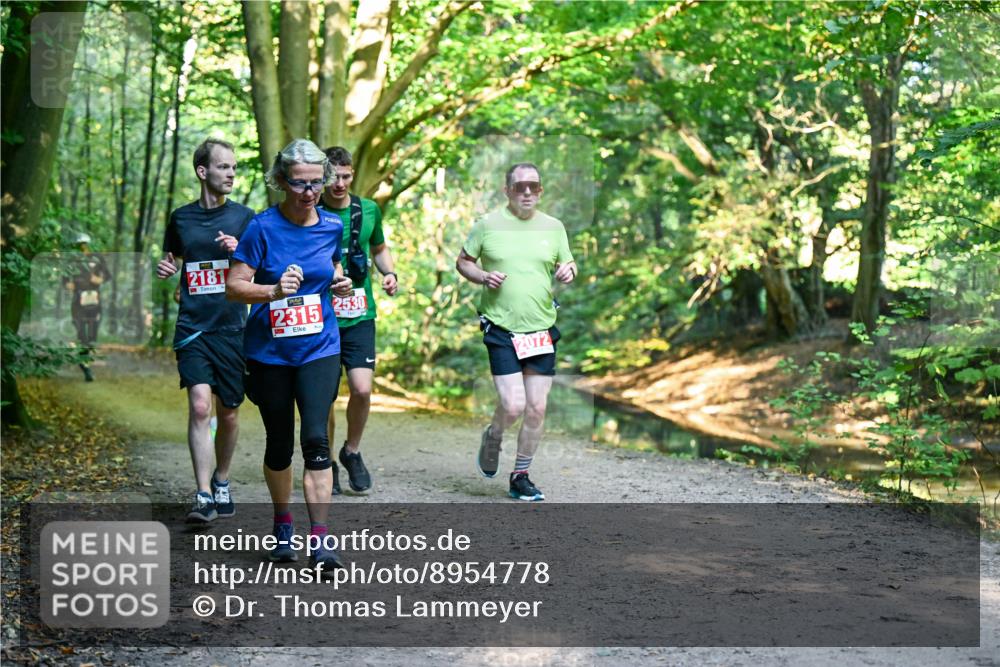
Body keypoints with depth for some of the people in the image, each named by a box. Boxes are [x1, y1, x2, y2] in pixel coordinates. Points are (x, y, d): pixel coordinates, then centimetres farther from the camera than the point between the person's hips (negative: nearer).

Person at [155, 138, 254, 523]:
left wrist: (240, 251, -16)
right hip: (192, 328, 0)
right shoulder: (181, 218, 8)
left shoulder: (244, 217, 4)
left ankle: (222, 481, 30)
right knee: (200, 405, -15)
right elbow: (172, 260, 22)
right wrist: (165, 269, 0)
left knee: (229, 411, 8)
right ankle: (203, 495, -13)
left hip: (232, 328, 0)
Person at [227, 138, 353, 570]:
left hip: (319, 348, 1)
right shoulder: (263, 227, -10)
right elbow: (234, 286, -11)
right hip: (269, 352, -1)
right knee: (279, 442, 10)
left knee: (315, 438, -12)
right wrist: (275, 289, -27)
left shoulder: (333, 226, 1)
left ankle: (320, 540, -12)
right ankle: (283, 527, 31)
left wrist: (340, 283, 0)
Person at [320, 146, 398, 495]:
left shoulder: (369, 210, 5)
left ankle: (351, 451, 15)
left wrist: (388, 273, 5)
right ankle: (327, 463, 21)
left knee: (362, 389, -11)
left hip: (359, 317, 2)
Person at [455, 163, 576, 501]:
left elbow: (568, 264, 17)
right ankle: (492, 437, 23)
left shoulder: (553, 227, 7)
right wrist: (483, 277, -12)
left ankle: (521, 476, 19)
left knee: (536, 409, 3)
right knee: (512, 406, -12)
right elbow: (463, 262, 8)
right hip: (501, 329, -3)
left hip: (541, 329, 3)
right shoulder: (488, 224, 0)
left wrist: (568, 271, -7)